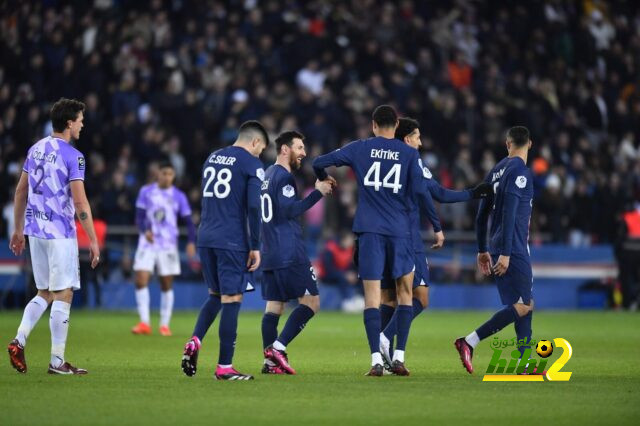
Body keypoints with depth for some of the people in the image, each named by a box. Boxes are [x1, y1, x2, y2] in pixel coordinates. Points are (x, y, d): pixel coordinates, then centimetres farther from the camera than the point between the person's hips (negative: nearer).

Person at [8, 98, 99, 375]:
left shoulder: (35, 150, 11)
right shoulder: (72, 156, -12)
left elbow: (20, 191, 15)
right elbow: (79, 202, -16)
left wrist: (18, 229, 23)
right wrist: (93, 241, -12)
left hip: (35, 230, 7)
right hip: (60, 233, -7)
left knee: (44, 293, 16)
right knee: (63, 294, -1)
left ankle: (19, 340, -3)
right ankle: (57, 361, -1)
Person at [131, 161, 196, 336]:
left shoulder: (178, 196, 2)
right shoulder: (146, 192, 3)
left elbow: (188, 221, 2)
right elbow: (139, 217, 1)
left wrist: (191, 242, -14)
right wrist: (145, 230, -20)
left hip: (168, 245, 0)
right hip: (147, 243, 0)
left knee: (167, 285, 3)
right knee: (141, 280, -13)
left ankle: (164, 325, 12)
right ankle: (144, 323, -12)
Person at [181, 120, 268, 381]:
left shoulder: (212, 158, 17)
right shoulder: (252, 164, -5)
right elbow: (253, 207, -12)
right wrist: (255, 247, -8)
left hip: (206, 239, 7)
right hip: (232, 242, -7)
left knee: (215, 295, 20)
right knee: (231, 300, -2)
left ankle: (195, 342, -2)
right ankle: (224, 367, -2)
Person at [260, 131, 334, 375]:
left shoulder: (268, 175, 19)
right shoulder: (284, 177, -10)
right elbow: (289, 210, -20)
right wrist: (317, 193, -15)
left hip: (270, 254, 9)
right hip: (289, 254, -9)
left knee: (274, 306, 6)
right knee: (311, 302, -6)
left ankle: (270, 360, 0)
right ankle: (278, 348, -14)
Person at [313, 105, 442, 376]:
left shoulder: (360, 149, 4)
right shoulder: (409, 153, 2)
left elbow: (318, 163, 5)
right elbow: (420, 192, -4)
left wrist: (323, 180, 28)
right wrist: (437, 227, 5)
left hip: (369, 231, 0)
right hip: (399, 231, 0)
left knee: (372, 295, -1)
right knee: (404, 292, 12)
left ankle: (376, 360, -10)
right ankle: (399, 358, 4)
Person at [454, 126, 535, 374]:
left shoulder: (496, 171, 15)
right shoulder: (519, 171, -10)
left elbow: (482, 215, 18)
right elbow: (509, 212, -19)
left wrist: (483, 250, 25)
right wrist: (505, 253, -21)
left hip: (496, 249, 9)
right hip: (514, 250, -9)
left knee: (526, 305, 11)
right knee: (522, 307, -9)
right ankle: (469, 342, -14)